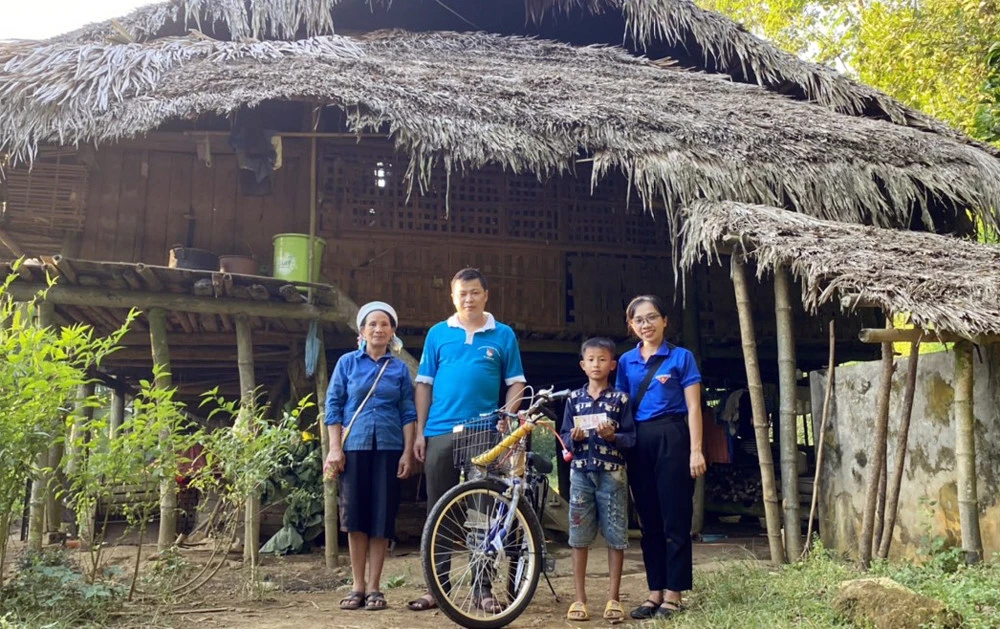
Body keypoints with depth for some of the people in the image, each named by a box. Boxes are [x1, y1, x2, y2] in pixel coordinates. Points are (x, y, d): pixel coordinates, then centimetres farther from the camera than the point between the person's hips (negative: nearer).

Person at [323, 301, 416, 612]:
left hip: (388, 448, 0)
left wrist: (408, 452, -3)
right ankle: (358, 586, 13)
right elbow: (333, 406, 4)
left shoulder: (399, 368, 7)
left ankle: (374, 588, 11)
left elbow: (408, 413, 5)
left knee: (382, 517, 1)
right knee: (355, 516, 2)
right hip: (354, 447, 0)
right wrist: (335, 449, -4)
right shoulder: (347, 362, 6)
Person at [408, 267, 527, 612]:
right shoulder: (437, 334, 8)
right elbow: (424, 384, 9)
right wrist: (419, 431, 3)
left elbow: (516, 384, 7)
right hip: (441, 433, 1)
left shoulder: (504, 335, 6)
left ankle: (483, 588, 13)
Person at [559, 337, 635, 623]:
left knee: (615, 537, 1)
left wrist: (613, 436, -19)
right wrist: (574, 437, -13)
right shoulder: (574, 398, 8)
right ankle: (580, 599, 12)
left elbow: (631, 438, 0)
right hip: (581, 472, 2)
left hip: (611, 473, -1)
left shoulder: (620, 399, 2)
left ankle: (613, 598, 13)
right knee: (579, 537, 3)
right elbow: (564, 436, 8)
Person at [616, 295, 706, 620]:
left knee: (674, 519, 0)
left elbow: (693, 407, -3)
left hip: (672, 438, -4)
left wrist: (696, 450, -11)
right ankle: (655, 590, 17)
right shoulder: (626, 361, 11)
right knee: (648, 520, 9)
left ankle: (673, 593, 8)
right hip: (638, 442, 4)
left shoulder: (681, 357, 1)